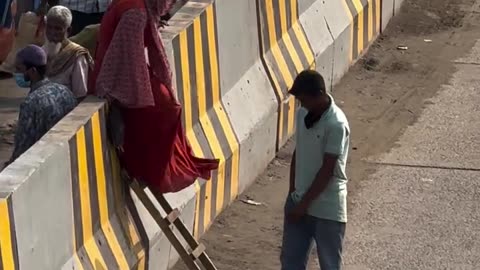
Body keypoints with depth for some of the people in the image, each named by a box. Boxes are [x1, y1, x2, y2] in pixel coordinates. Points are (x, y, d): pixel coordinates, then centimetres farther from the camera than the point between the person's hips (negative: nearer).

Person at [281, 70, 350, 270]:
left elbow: (327, 170, -20)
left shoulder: (336, 124, -21)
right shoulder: (303, 114, 3)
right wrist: (292, 193, 10)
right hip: (299, 201, 7)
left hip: (327, 207, -7)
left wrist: (305, 203, -17)